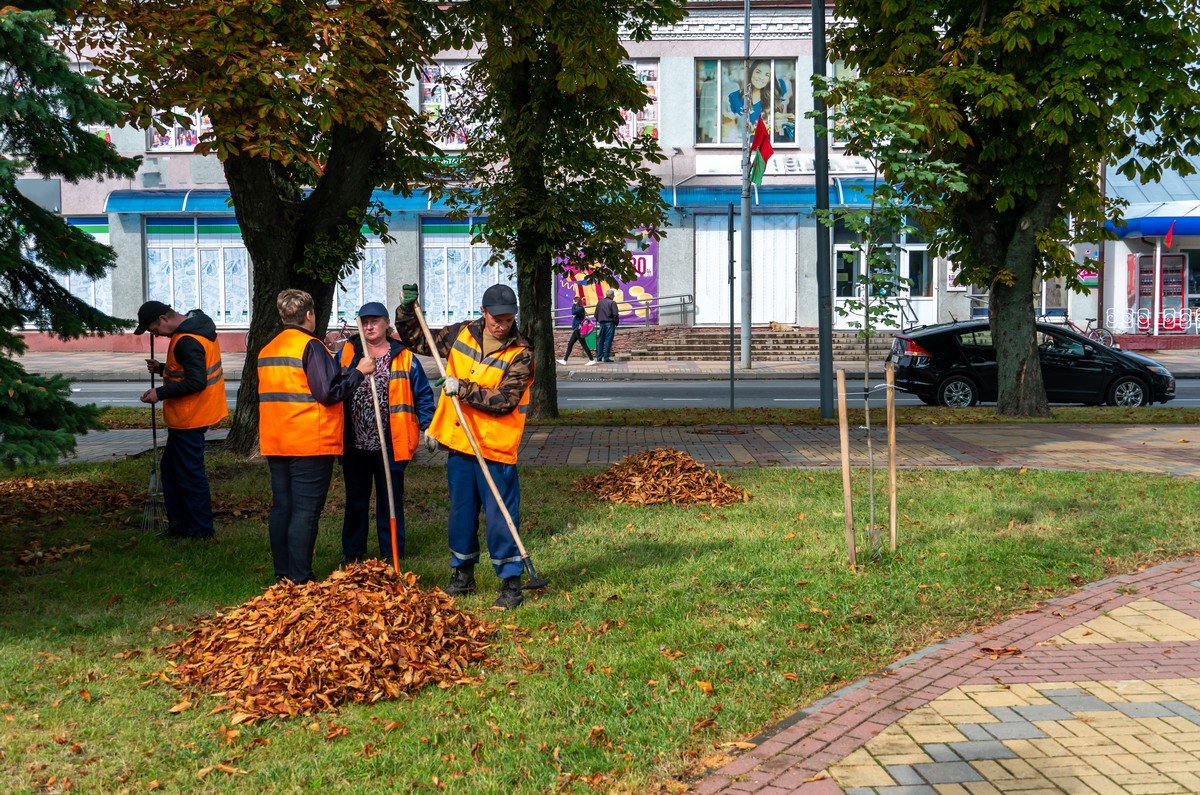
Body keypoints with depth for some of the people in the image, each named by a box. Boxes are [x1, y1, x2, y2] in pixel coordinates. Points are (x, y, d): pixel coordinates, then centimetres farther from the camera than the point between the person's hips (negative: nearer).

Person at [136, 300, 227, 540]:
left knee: (190, 475, -2)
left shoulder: (187, 341, -22)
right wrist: (162, 368, 11)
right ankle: (178, 527, 26)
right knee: (171, 470, 19)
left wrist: (160, 394, -20)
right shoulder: (199, 327, 11)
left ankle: (200, 531, 7)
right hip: (187, 418, 11)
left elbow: (196, 382, -27)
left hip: (189, 419, -11)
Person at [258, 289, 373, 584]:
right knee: (306, 510, -4)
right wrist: (358, 372, -6)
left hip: (275, 443, 8)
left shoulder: (266, 350, 13)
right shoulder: (311, 346, -12)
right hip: (311, 444, -7)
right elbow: (328, 393, -18)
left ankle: (282, 574, 17)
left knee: (281, 507, 12)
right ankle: (299, 579, -5)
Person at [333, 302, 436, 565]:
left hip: (391, 444, -2)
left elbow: (423, 394, 5)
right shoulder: (347, 353, 5)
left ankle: (391, 556, 17)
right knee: (355, 501, 14)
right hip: (354, 444, 2)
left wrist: (425, 425, -3)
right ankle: (352, 553, 25)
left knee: (390, 502, 7)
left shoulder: (404, 357, 1)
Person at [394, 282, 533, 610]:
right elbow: (416, 339, 18)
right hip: (459, 442, 5)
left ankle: (511, 582, 10)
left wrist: (463, 388, -20)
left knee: (500, 518, -2)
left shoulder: (521, 354, -10)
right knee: (461, 512, 16)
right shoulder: (460, 334, 4)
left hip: (496, 448, -5)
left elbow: (504, 400, -20)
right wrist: (407, 309, 4)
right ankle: (463, 574, 31)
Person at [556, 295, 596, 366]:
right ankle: (564, 360, 13)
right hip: (576, 330, 10)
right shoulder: (578, 308, 14)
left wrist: (574, 305, -13)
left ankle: (592, 360, 0)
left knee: (584, 345, -5)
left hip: (579, 330, -10)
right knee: (570, 344, 10)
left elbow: (573, 313, -25)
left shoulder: (581, 308, -15)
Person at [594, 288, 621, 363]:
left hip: (602, 323, 5)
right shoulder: (612, 303, -8)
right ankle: (606, 357, -6)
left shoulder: (599, 302, 9)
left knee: (600, 340, 12)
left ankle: (599, 357, 14)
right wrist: (616, 323, 2)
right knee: (608, 340, -3)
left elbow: (596, 314, 11)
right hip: (610, 323, -5)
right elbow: (615, 314, -12)